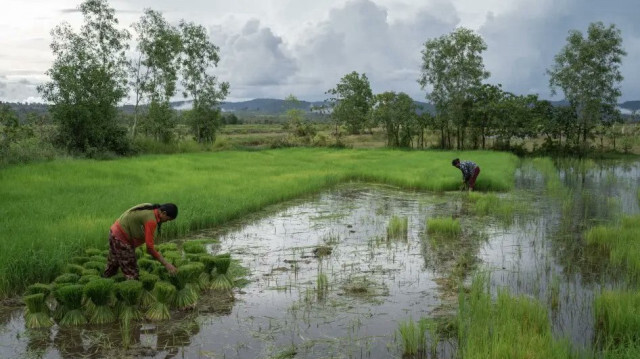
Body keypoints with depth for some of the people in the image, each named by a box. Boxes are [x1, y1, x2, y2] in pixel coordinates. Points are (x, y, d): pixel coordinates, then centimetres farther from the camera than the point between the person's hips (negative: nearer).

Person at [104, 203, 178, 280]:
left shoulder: (150, 208, 1)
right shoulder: (151, 220, -25)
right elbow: (149, 247, -26)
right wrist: (166, 264, -23)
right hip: (121, 238, -10)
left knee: (112, 267, 25)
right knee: (131, 274, -4)